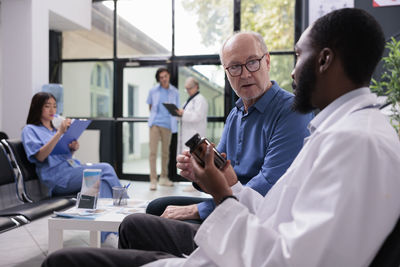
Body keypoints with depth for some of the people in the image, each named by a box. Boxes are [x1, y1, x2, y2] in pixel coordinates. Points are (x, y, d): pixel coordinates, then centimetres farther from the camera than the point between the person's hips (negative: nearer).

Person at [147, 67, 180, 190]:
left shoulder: (174, 92, 3)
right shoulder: (153, 91, 1)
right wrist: (155, 115, 10)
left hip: (168, 125, 2)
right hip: (155, 124, -1)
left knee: (166, 152, 11)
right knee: (153, 152, -7)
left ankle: (164, 178, 25)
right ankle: (153, 180, -6)